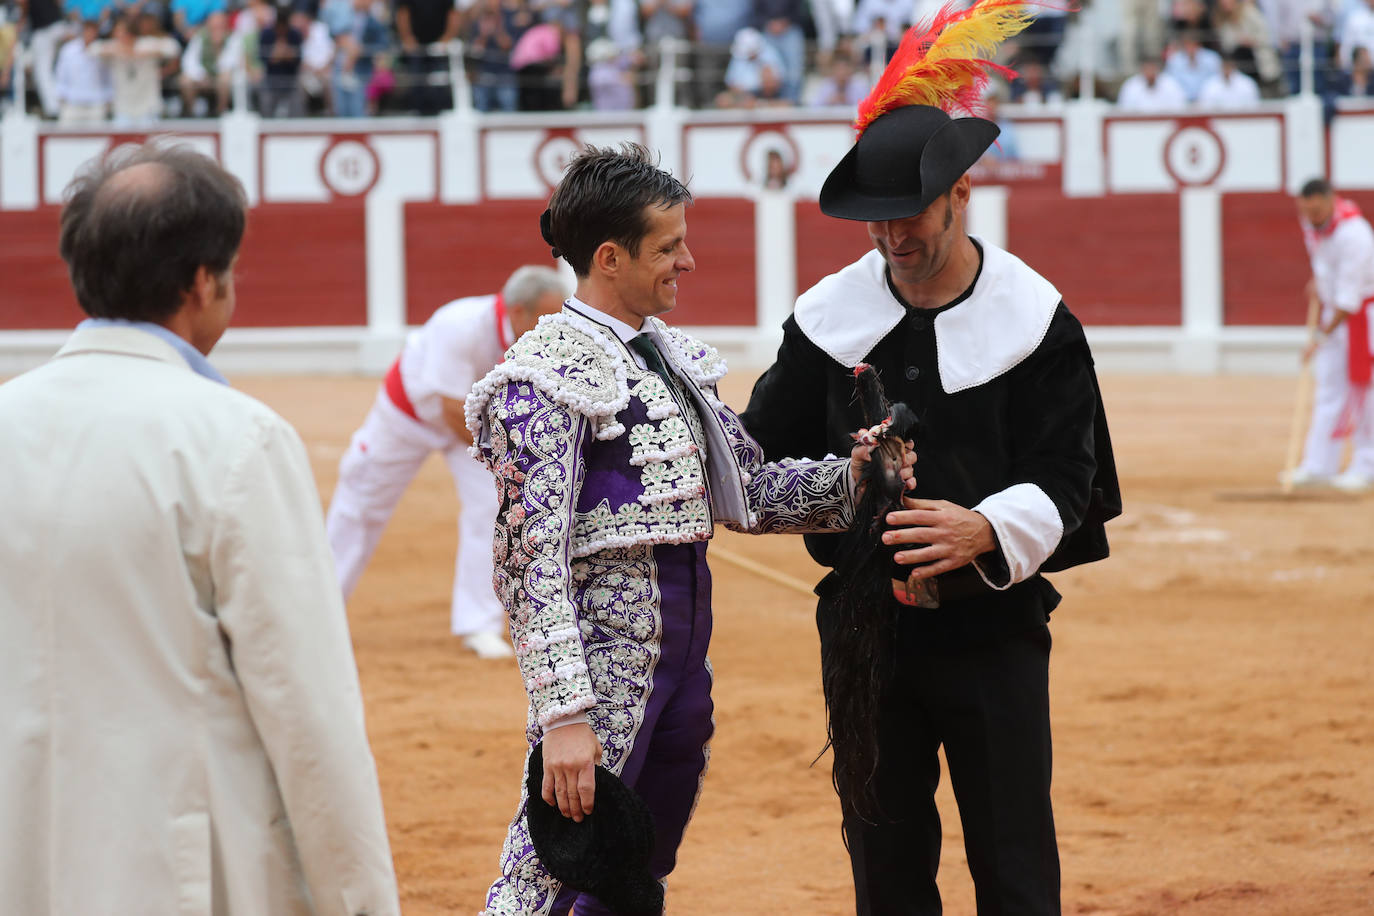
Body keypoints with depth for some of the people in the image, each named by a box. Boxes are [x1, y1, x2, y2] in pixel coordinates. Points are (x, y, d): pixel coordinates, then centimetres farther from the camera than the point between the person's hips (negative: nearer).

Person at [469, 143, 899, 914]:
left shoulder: (672, 356, 13)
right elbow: (536, 554, -19)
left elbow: (746, 491, 17)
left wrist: (850, 477, -2)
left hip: (684, 641, 9)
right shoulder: (550, 374, -13)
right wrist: (564, 713, -25)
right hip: (606, 642, -9)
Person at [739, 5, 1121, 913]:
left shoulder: (1036, 318, -5)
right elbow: (763, 455, 8)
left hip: (995, 624, -2)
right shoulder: (830, 318, 2)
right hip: (866, 623, 2)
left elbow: (1063, 477, -8)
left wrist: (984, 531, -27)